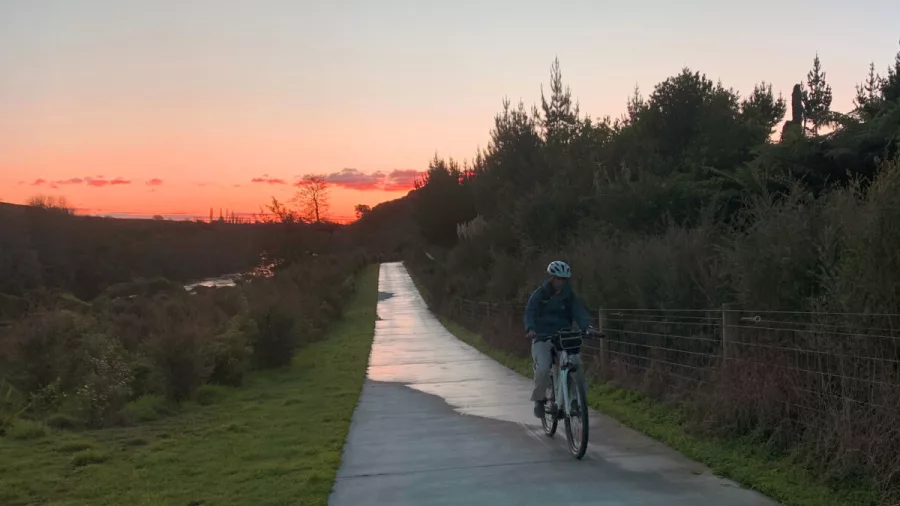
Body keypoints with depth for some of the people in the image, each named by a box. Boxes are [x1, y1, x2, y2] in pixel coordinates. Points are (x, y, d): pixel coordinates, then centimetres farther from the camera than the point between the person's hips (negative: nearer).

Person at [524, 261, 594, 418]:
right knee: (543, 369, -24)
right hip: (542, 337, -2)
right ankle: (539, 399, -1)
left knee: (577, 369, -16)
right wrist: (530, 329, -37)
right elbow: (530, 312, -16)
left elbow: (579, 311, -9)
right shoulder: (539, 294, -3)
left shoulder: (568, 295, 5)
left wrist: (587, 327, -29)